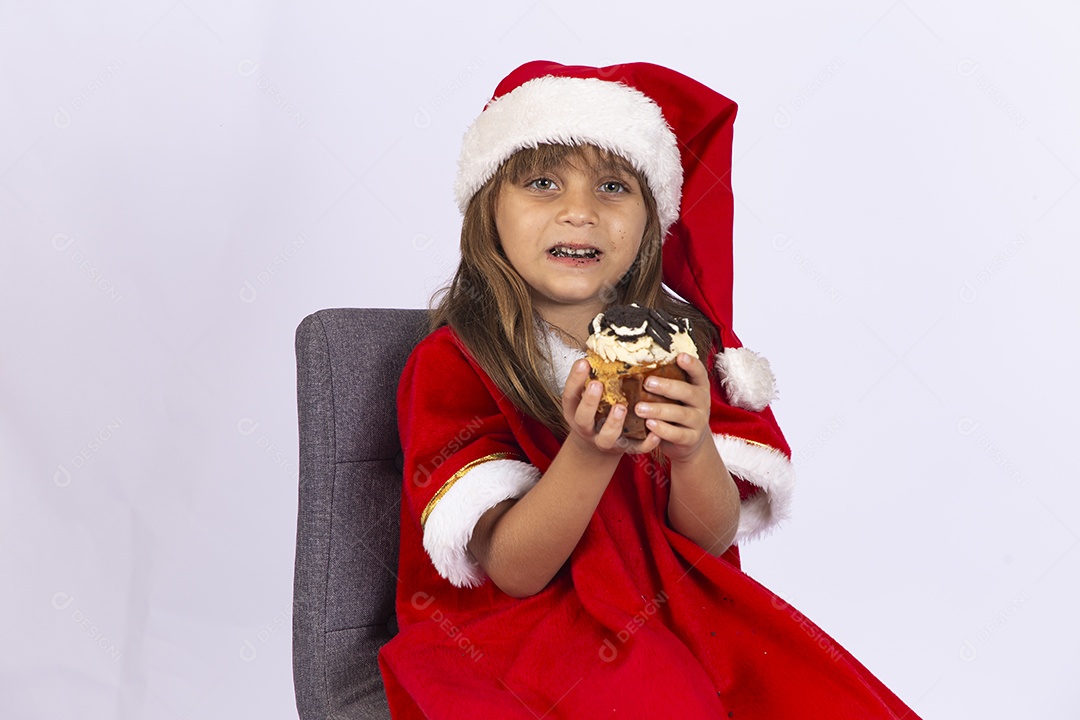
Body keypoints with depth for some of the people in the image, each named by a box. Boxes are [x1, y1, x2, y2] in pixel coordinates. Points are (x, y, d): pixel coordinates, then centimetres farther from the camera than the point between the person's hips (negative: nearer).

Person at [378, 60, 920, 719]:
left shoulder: (679, 342, 2)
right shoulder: (451, 363, -10)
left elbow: (714, 540, -4)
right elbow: (513, 572, -16)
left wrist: (693, 450, -25)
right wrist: (588, 451, -32)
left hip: (673, 613, 4)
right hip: (513, 631, -3)